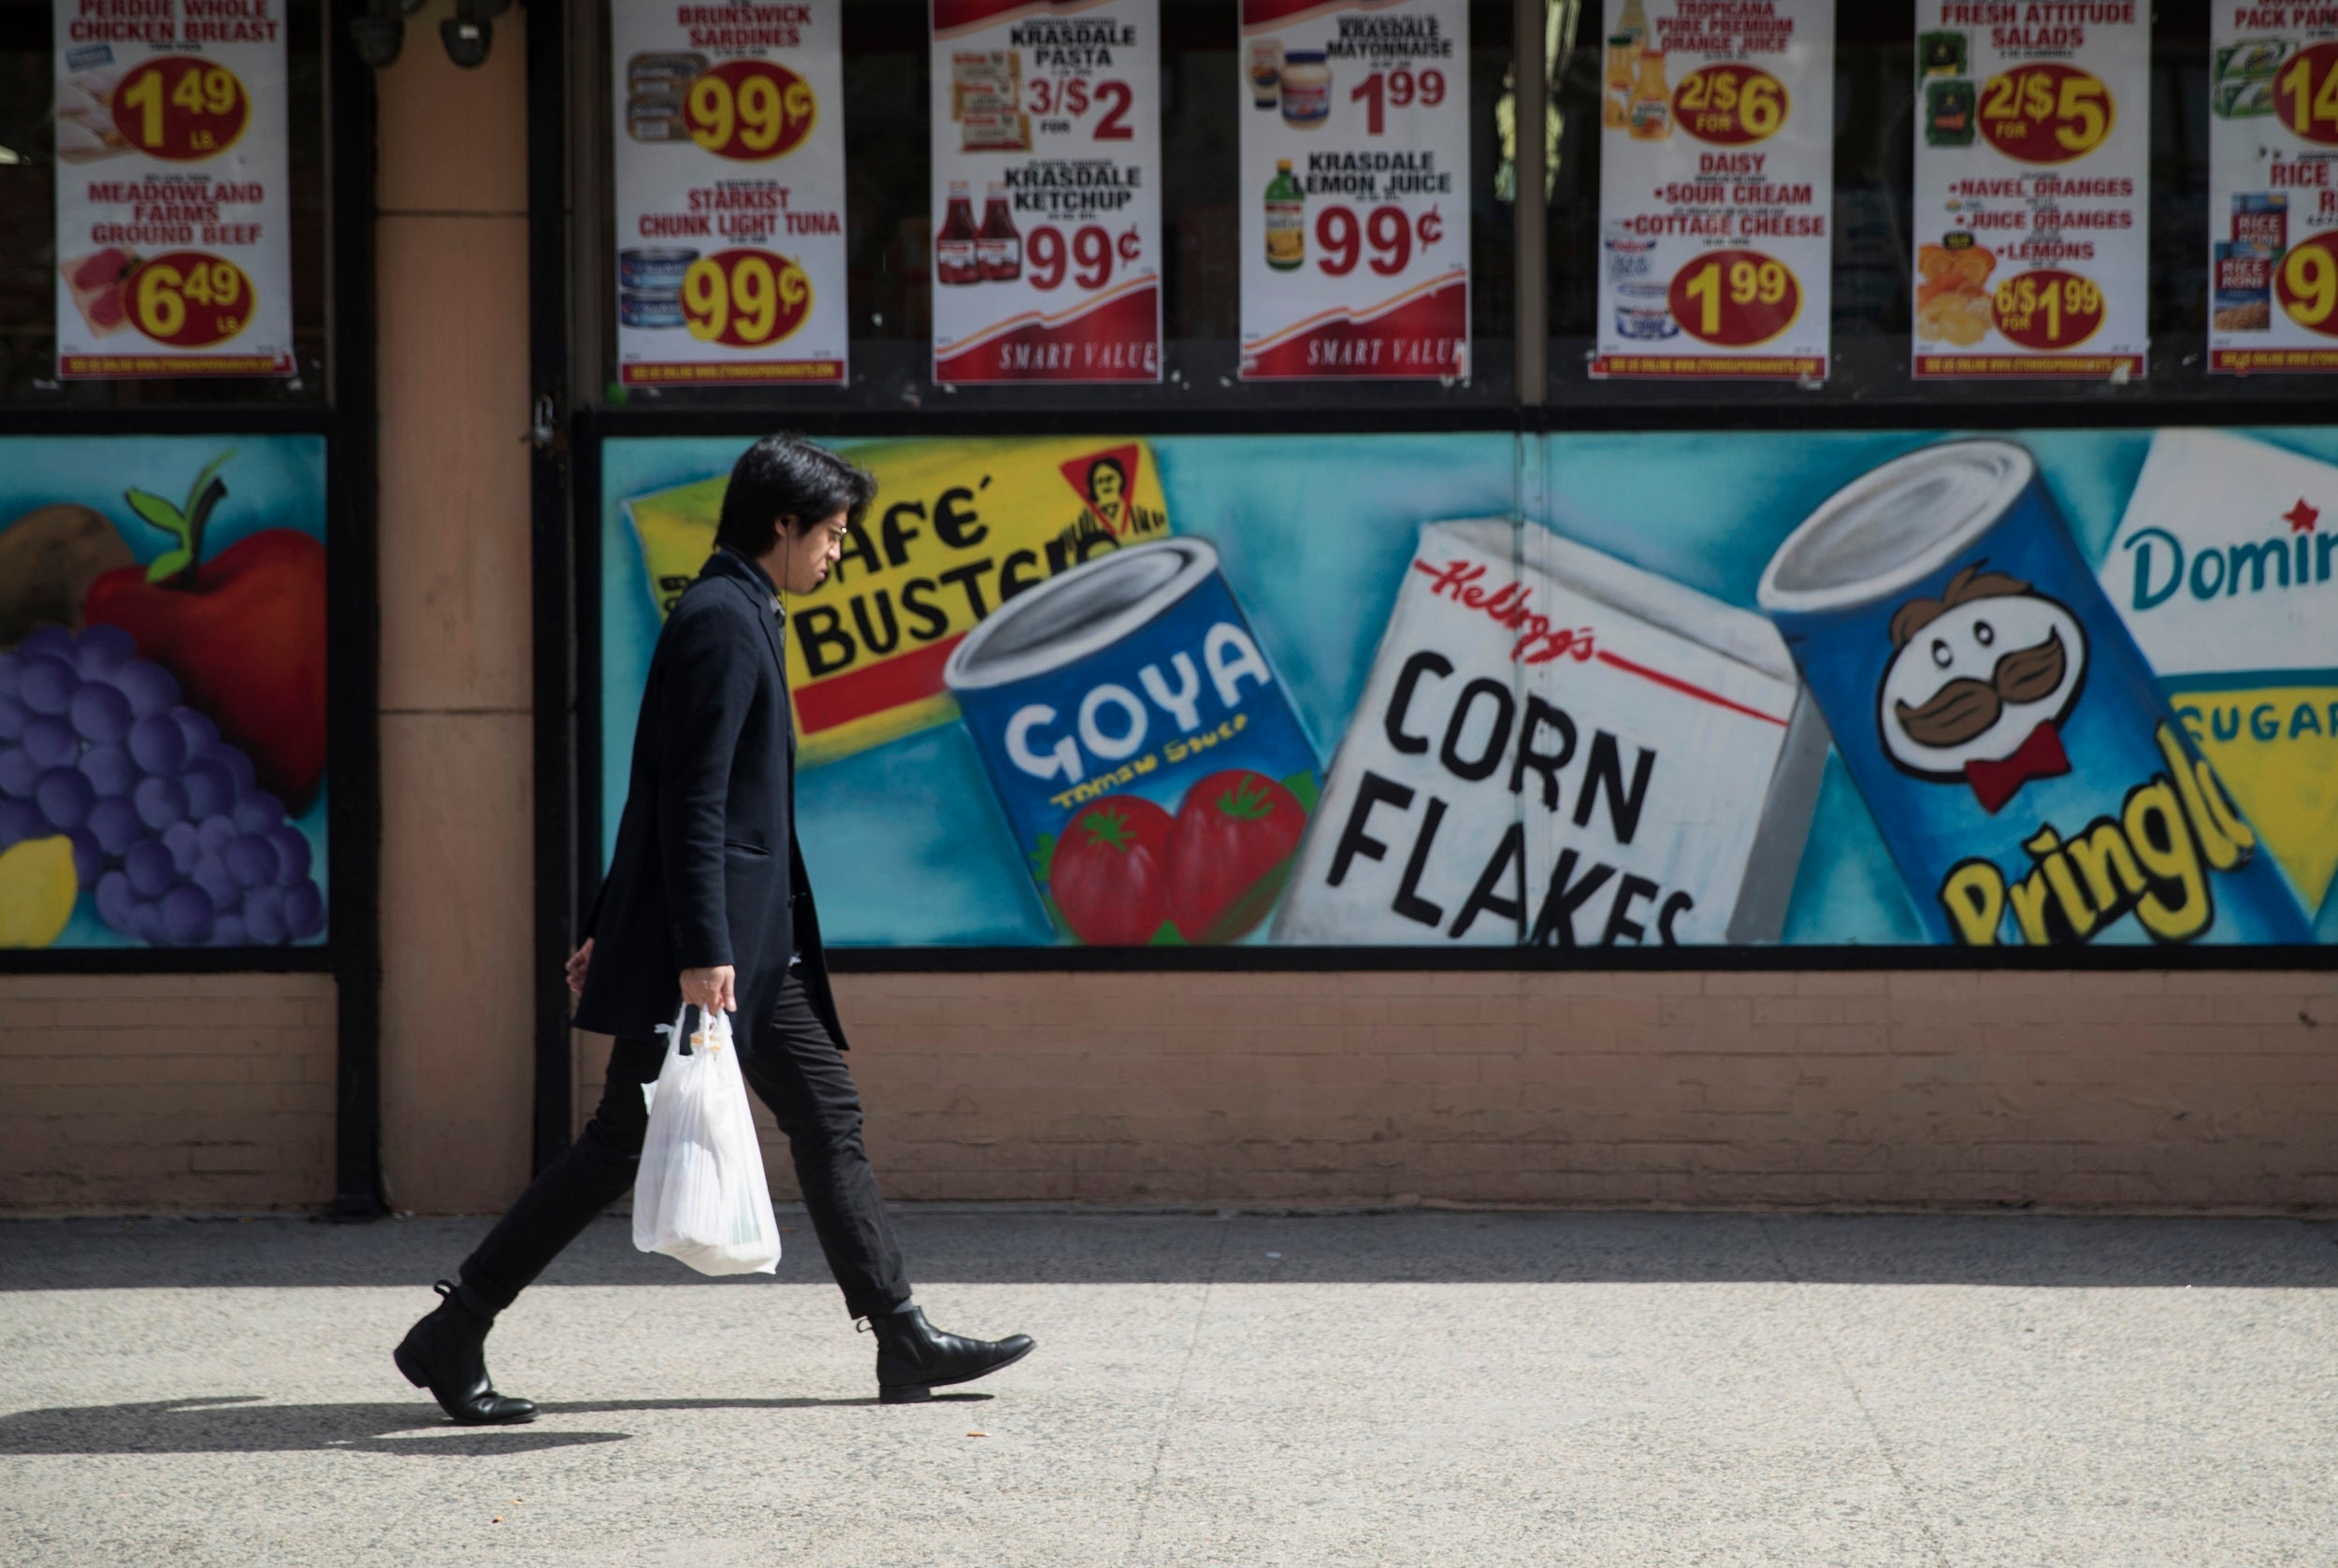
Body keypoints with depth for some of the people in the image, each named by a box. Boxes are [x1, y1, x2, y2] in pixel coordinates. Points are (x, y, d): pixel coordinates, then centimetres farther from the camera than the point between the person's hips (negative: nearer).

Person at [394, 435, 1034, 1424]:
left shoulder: (739, 616, 17)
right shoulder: (722, 620, -14)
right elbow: (693, 801, -21)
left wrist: (614, 929, 22)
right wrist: (700, 952, -25)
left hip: (757, 939, 11)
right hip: (713, 942, -11)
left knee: (828, 1117, 8)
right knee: (625, 1142, -7)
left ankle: (904, 1341, 10)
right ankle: (453, 1334, 0)